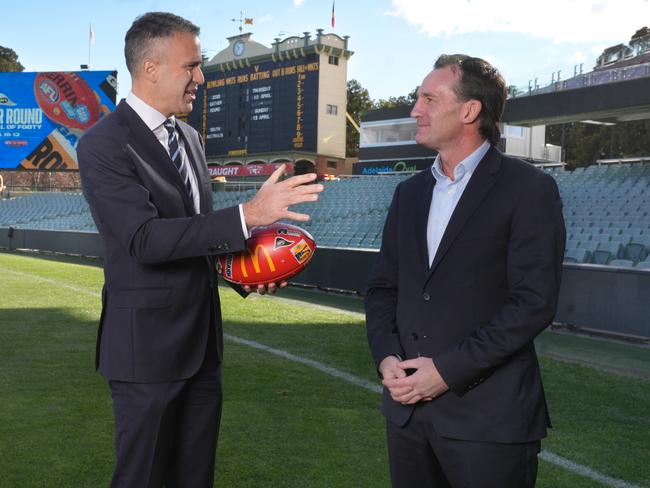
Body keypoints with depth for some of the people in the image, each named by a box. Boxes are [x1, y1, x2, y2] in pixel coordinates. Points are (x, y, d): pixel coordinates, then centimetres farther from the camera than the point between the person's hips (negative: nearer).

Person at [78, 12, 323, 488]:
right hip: (148, 343, -7)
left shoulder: (189, 137, 10)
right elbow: (145, 238, -25)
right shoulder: (103, 144, -14)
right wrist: (249, 214, -31)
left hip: (203, 339, 7)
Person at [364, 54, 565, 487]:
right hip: (407, 407, 6)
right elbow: (383, 287, 14)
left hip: (488, 416, -5)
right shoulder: (410, 192, 13)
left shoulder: (528, 188, -7)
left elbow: (535, 301, -14)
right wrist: (386, 358, -4)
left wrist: (448, 369, -16)